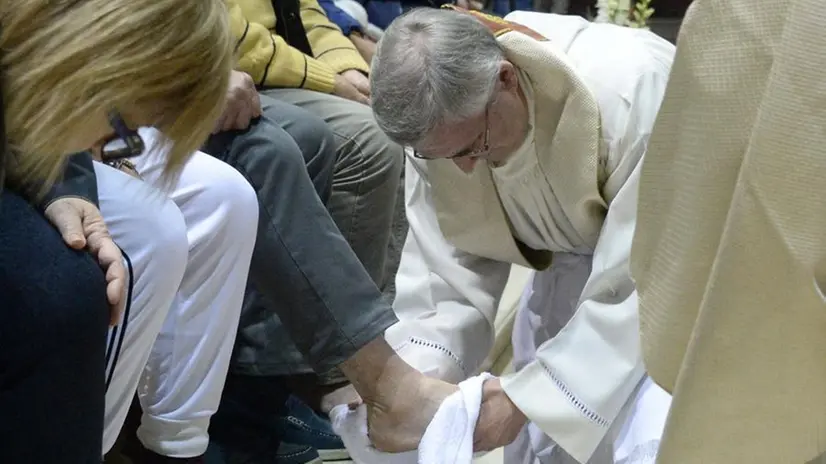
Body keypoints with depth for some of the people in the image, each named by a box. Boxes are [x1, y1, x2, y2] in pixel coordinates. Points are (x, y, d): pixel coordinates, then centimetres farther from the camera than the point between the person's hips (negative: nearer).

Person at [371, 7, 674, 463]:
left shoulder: (629, 92, -36)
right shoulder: (442, 118, -19)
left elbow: (646, 284, -32)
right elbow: (448, 264, -13)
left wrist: (527, 395, -32)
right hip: (579, 257, 5)